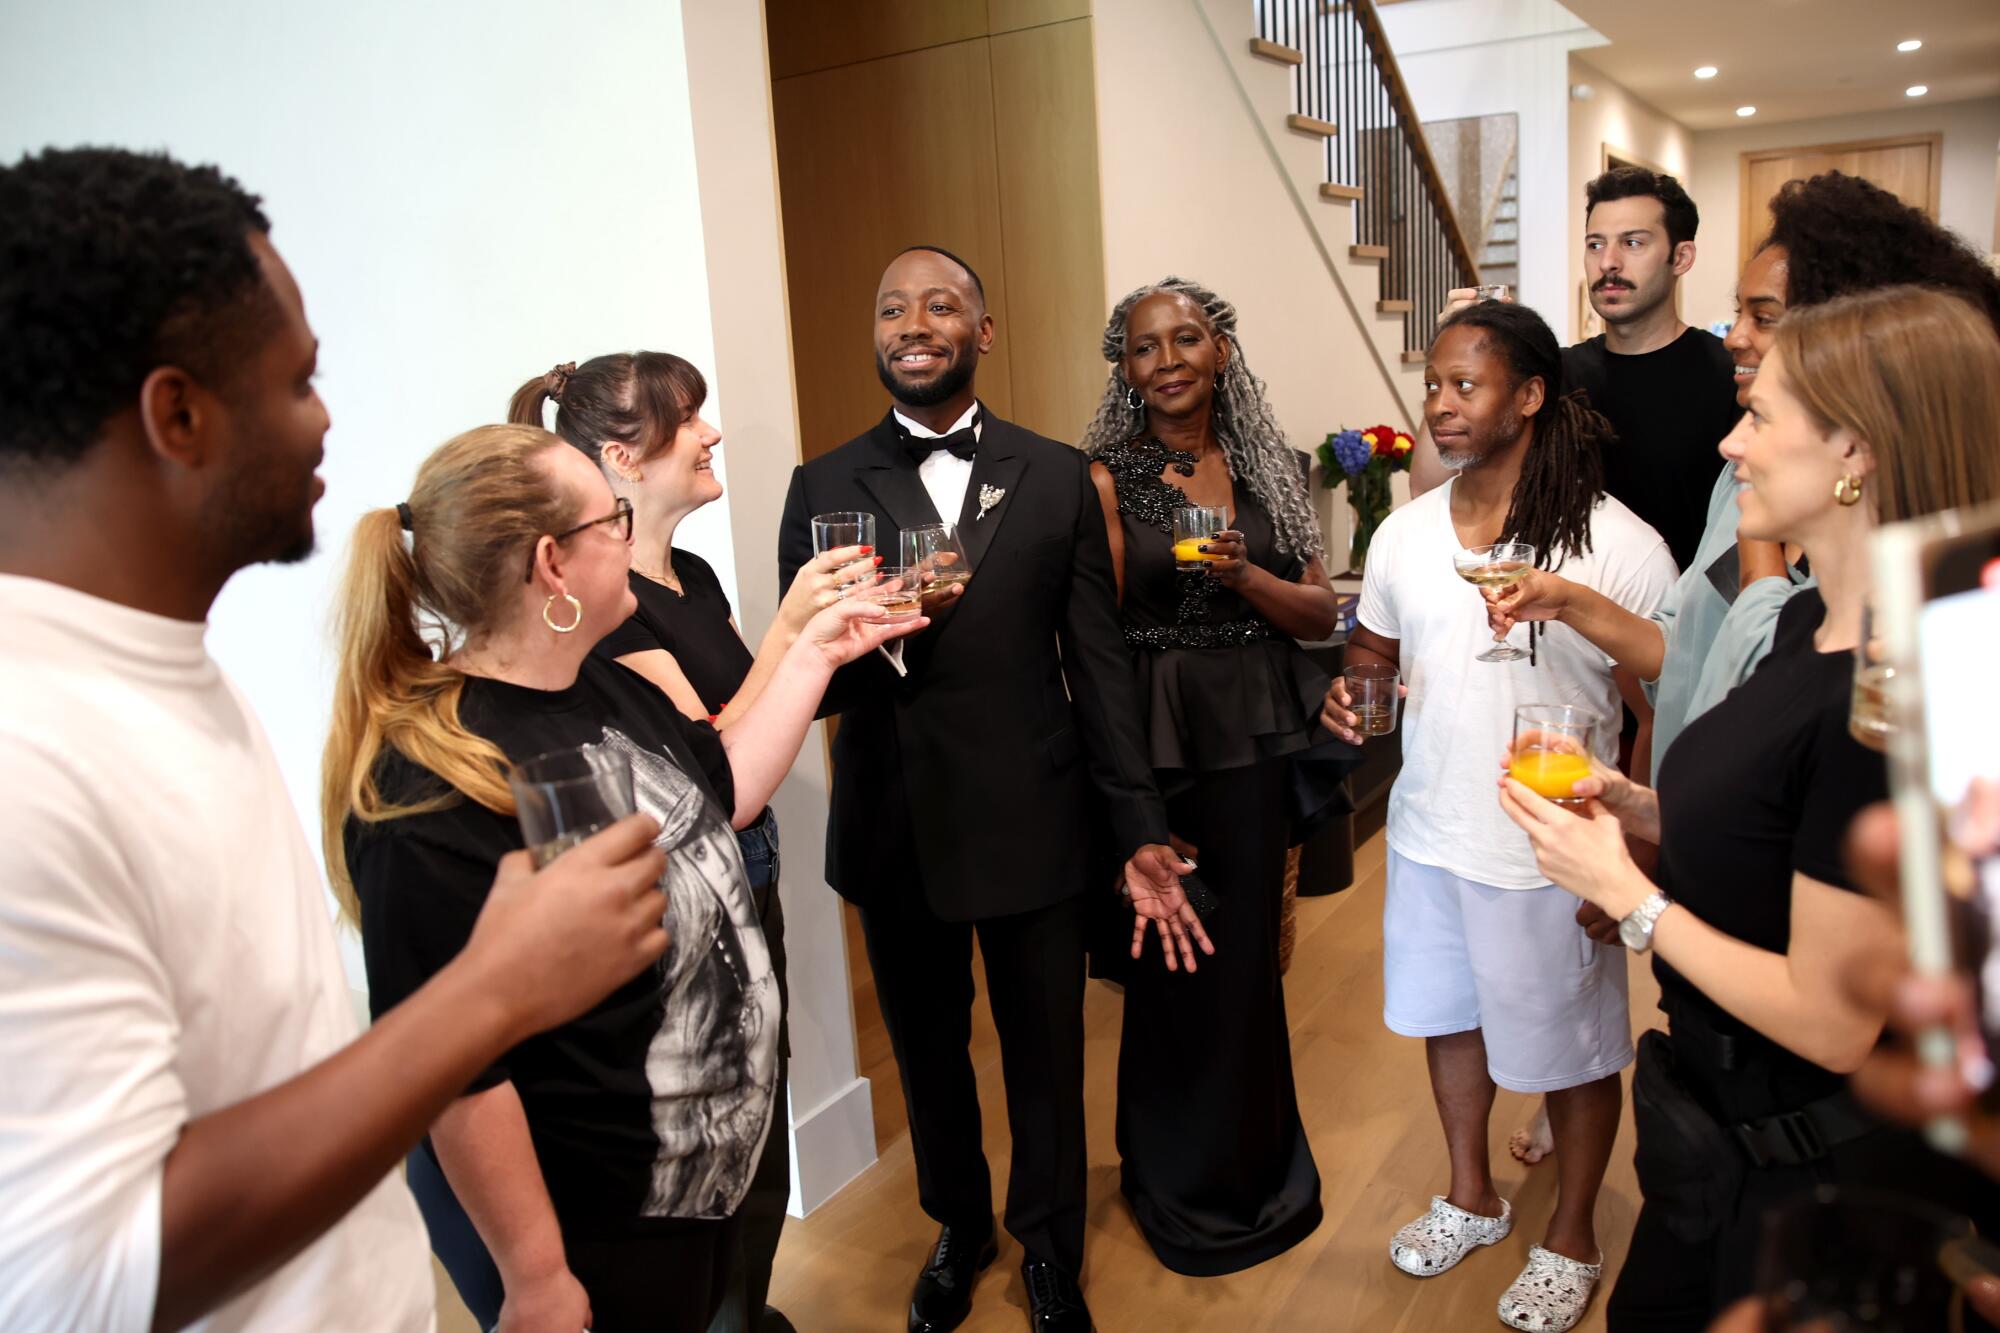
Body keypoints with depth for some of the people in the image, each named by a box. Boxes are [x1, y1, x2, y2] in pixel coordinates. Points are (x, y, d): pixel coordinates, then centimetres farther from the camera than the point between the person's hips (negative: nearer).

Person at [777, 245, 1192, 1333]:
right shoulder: (824, 489, -1)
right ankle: (958, 1229, 46)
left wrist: (1141, 834, -4)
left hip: (1033, 825, 0)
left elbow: (1098, 664, 0)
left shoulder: (1058, 477, 0)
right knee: (928, 1053, 19)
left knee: (1046, 1057, 14)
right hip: (895, 831, 1)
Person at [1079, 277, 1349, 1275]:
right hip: (1157, 744, -3)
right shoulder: (1107, 479, -7)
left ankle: (1253, 1163, 38)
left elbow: (1319, 613, 4)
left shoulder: (1265, 466, 6)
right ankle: (1186, 1184, 31)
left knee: (1249, 954, 13)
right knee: (1172, 963, 6)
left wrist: (1242, 573, -15)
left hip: (1259, 743, 4)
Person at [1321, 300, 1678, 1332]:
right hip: (1427, 834, 5)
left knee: (1571, 1050, 14)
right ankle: (1472, 1199, 47)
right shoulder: (1404, 533, 0)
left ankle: (1572, 1238, 40)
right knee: (1447, 1015, 22)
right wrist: (1348, 693, -10)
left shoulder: (1619, 546, -17)